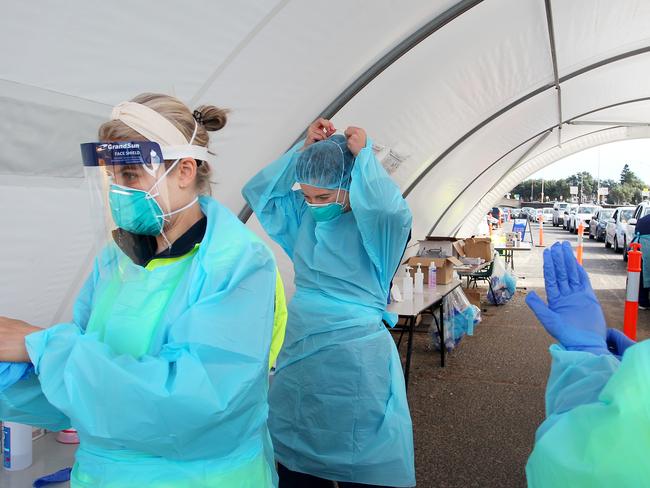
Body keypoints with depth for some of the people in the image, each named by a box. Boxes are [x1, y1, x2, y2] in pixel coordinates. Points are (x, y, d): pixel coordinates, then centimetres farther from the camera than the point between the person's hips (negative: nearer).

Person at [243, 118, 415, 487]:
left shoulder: (375, 226, -15)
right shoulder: (305, 215, 3)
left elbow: (393, 209, -37)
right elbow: (258, 192, 5)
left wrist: (363, 154, -21)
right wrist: (304, 148, -4)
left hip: (354, 356, -6)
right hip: (299, 348, 7)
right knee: (293, 458, 22)